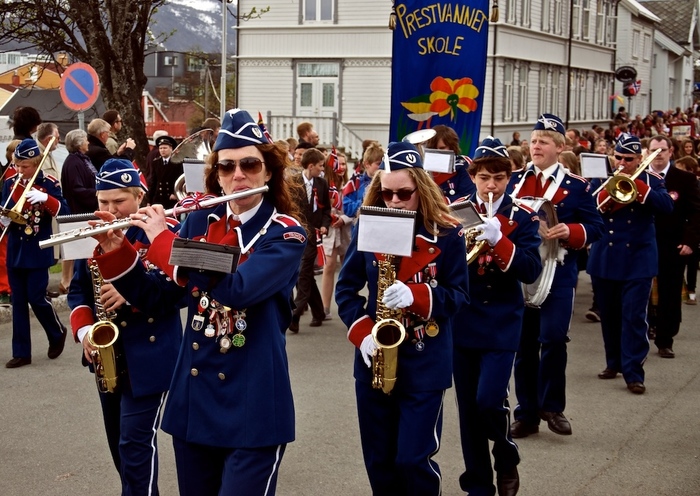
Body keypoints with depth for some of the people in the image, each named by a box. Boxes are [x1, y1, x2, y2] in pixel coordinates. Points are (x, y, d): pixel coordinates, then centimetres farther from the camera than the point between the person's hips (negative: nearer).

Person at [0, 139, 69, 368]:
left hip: (38, 252, -4)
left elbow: (64, 212, -14)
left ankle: (57, 334, 22)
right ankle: (21, 352, 12)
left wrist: (45, 198, -30)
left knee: (36, 297, -5)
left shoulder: (49, 184, -7)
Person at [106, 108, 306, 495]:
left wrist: (161, 240, -18)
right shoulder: (198, 222, 6)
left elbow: (236, 288, -26)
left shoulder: (285, 233, -9)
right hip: (192, 397, 5)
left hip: (252, 404, -5)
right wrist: (117, 250, -6)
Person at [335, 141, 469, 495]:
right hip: (374, 362, 3)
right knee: (378, 460, 11)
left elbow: (459, 294, -5)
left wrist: (415, 295, -23)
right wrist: (361, 331, -11)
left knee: (414, 460, -3)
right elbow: (345, 287, 5)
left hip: (426, 365, -3)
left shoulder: (447, 235, -6)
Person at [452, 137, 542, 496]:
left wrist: (498, 241, -27)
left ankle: (507, 457, 15)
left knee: (489, 399, -15)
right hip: (462, 323, 3)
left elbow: (531, 271, -14)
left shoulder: (522, 218, -2)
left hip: (501, 325, -2)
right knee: (468, 408, 6)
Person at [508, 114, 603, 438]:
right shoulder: (514, 181, 8)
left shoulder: (576, 186, -1)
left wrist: (570, 231, -21)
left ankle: (552, 406, 9)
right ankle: (527, 413, 16)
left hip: (557, 275, -3)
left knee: (553, 339, -11)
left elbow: (595, 226, -2)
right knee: (524, 344, 7)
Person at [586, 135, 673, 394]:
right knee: (608, 315, 12)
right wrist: (609, 192, -21)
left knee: (634, 317, -7)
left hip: (637, 260, -3)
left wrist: (637, 185, -27)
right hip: (604, 259, 3)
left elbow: (667, 206, -17)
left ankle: (633, 372, -5)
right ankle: (614, 363, 27)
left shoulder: (650, 180, 0)